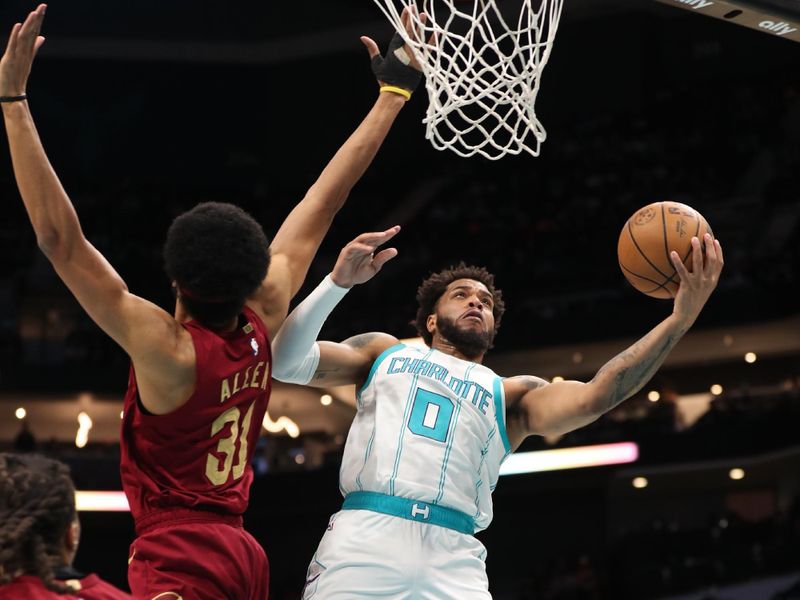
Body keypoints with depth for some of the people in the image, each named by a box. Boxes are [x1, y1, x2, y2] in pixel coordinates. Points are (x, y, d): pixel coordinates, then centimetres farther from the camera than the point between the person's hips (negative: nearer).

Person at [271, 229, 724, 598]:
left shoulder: (510, 396, 24)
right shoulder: (385, 353, 24)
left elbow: (592, 398, 6)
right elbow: (287, 363, 13)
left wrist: (679, 319, -5)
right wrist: (338, 282, -2)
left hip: (453, 558, 1)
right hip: (365, 536, -1)